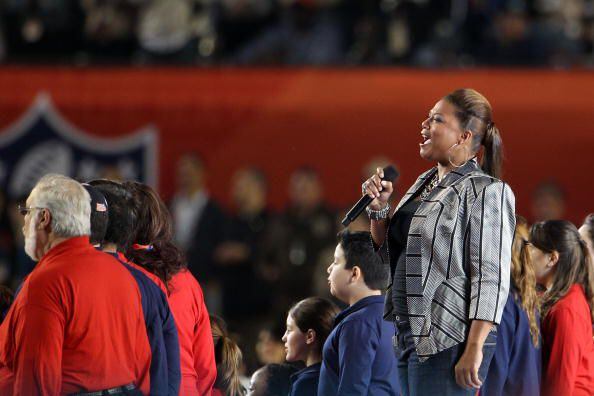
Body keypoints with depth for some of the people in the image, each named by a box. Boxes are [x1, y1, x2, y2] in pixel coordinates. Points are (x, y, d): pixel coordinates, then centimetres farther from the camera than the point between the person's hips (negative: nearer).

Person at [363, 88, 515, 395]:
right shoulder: (425, 183, 16)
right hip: (410, 334, 9)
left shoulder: (486, 192, -10)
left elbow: (491, 278, -16)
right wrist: (379, 209, 7)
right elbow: (389, 252, 25)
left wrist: (474, 349, -22)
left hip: (448, 343, -9)